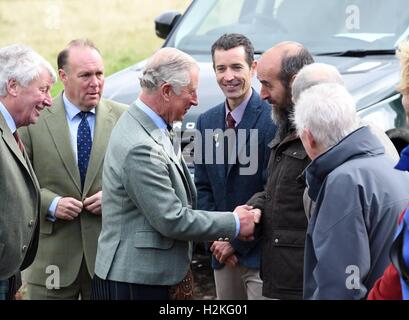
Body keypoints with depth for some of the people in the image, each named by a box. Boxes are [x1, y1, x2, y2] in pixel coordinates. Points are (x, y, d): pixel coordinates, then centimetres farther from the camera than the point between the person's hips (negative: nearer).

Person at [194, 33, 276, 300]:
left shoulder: (272, 120, -14)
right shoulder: (207, 122, 10)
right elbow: (202, 187, 12)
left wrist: (238, 241, -12)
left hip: (260, 251, -6)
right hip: (222, 253, 6)